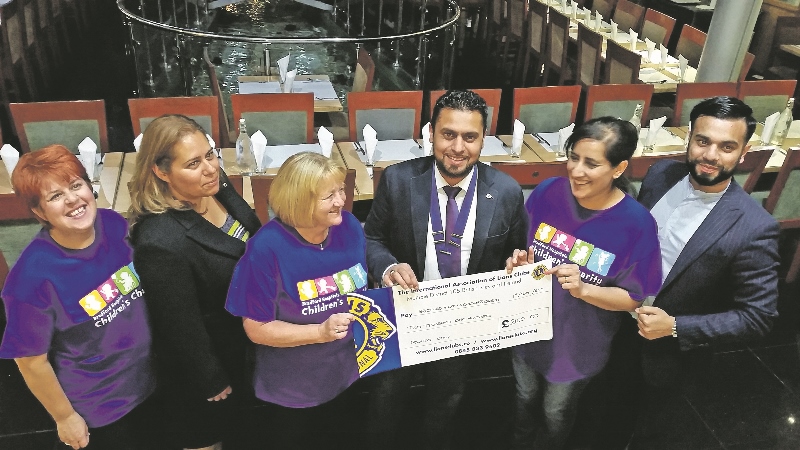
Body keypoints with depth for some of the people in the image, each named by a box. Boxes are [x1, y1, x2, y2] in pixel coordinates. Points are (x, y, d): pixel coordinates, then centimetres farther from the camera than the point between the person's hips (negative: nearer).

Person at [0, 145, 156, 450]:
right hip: (96, 409, -4)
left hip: (148, 379, 5)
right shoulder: (33, 275, -29)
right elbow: (31, 361, -17)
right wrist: (65, 417, -7)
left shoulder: (115, 225, -14)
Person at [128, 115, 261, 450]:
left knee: (233, 417, 33)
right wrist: (212, 382, -13)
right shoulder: (160, 240, -38)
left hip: (244, 337, 7)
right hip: (206, 357, -7)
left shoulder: (216, 187, -14)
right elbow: (182, 328, -26)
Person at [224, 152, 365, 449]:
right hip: (291, 390, -4)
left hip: (346, 375, 5)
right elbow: (257, 329, -20)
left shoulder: (349, 226, -10)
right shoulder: (267, 248, -26)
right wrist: (321, 332, -30)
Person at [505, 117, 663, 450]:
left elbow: (633, 298, -15)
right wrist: (520, 261, -22)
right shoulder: (547, 192, -16)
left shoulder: (637, 224, -25)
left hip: (578, 343, -2)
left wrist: (584, 289, -32)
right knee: (525, 399, 28)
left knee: (556, 412, 25)